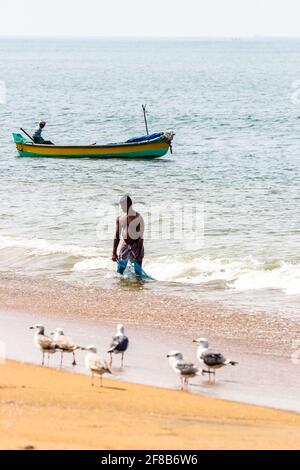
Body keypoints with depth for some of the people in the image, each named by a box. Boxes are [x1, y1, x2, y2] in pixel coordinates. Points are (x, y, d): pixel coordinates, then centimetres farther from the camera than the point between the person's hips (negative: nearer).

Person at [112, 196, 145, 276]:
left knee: (138, 272, -4)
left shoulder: (137, 217, -10)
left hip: (136, 246, -5)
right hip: (124, 246, 5)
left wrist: (139, 253, -19)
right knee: (119, 271, 2)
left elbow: (141, 237, -13)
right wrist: (114, 253, 2)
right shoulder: (120, 218, 5)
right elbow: (117, 236, 8)